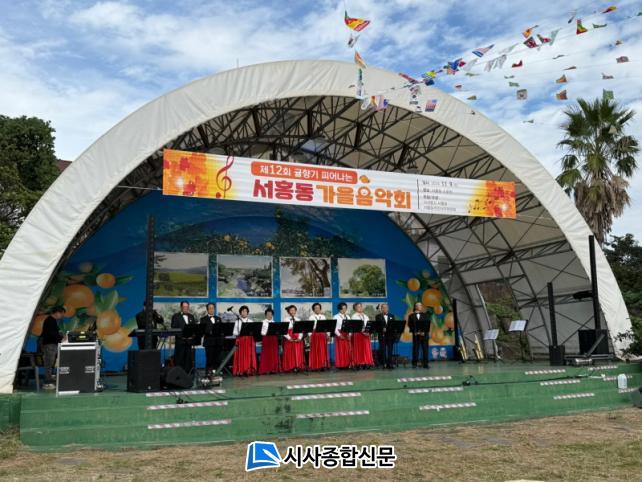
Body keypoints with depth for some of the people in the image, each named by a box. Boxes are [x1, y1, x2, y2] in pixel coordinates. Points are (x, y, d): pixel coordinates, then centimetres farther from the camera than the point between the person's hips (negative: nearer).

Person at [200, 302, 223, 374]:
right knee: (209, 360, -4)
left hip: (218, 342, 4)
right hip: (209, 342, -4)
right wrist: (210, 332, -22)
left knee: (218, 360, 2)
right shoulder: (203, 319, 5)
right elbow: (202, 330, -5)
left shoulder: (218, 319, 19)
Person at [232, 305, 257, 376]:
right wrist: (240, 333, -14)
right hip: (240, 340, -1)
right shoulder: (237, 322, 8)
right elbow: (234, 332, 3)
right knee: (241, 356, -5)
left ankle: (249, 370, -1)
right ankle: (240, 371, -3)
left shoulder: (250, 321, 11)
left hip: (249, 340, 1)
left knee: (249, 355, -4)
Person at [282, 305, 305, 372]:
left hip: (298, 339, 3)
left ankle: (298, 366, 1)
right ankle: (291, 367, -1)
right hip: (289, 339, -3)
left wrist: (300, 338, -9)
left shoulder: (298, 320, 10)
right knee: (290, 353, -3)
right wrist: (289, 338, -16)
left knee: (298, 353, -1)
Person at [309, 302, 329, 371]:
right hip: (315, 334, -3)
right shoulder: (311, 317, 2)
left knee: (323, 350, 2)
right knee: (315, 351, -2)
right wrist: (310, 336, -9)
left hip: (323, 334, 3)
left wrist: (327, 334, 3)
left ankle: (323, 365, 6)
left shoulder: (323, 317, 11)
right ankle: (315, 366, 1)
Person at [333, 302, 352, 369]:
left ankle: (347, 364, 7)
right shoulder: (336, 317, -1)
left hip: (347, 335, 5)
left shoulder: (347, 317, 15)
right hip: (339, 335, -5)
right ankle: (340, 365, -2)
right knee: (340, 350, -5)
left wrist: (349, 334, -5)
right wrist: (339, 335, -16)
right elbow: (334, 327, -8)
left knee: (348, 350, 2)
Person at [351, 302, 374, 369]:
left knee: (366, 349, 2)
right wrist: (362, 331, -20)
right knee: (358, 349, -4)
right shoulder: (354, 316, -1)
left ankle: (367, 363, 4)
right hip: (358, 334, -5)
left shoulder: (365, 316, 17)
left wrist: (368, 331, -7)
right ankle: (359, 364, -3)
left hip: (366, 334, 5)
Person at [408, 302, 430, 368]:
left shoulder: (425, 315, 11)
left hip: (424, 335, 2)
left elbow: (428, 324, 3)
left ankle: (425, 364, 5)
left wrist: (424, 332, -10)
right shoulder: (411, 316, 7)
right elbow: (410, 325, 0)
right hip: (416, 335, -2)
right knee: (415, 350, -1)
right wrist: (415, 332, -12)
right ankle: (414, 364, 4)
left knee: (425, 349, 0)